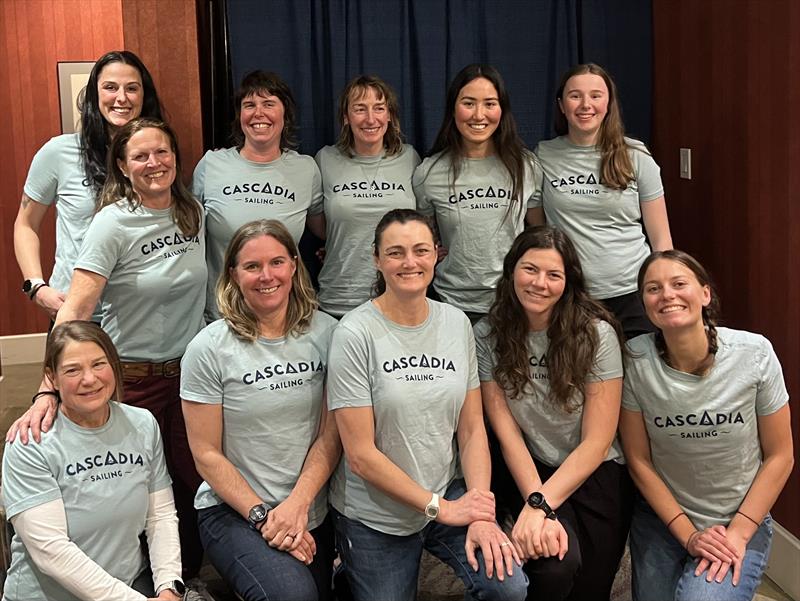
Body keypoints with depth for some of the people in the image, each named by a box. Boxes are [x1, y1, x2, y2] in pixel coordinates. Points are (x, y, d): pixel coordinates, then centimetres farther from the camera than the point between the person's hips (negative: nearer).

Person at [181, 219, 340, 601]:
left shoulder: (326, 333, -3)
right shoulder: (208, 350, -10)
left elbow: (331, 435, -2)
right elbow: (206, 454, -8)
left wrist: (297, 504, -15)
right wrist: (262, 516, -15)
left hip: (312, 512, 4)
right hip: (232, 511, -4)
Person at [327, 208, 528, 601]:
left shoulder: (457, 323, -1)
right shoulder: (355, 333, -15)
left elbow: (472, 428, 1)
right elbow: (361, 455, -16)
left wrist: (481, 516, -11)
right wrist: (440, 508, -14)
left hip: (451, 496, 3)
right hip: (375, 517, -3)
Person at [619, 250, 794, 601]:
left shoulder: (754, 354, -16)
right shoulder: (635, 360, -15)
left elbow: (780, 456, -7)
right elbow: (638, 458, -5)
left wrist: (738, 533, -12)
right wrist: (688, 535, -9)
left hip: (742, 522, -1)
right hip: (662, 517, 2)